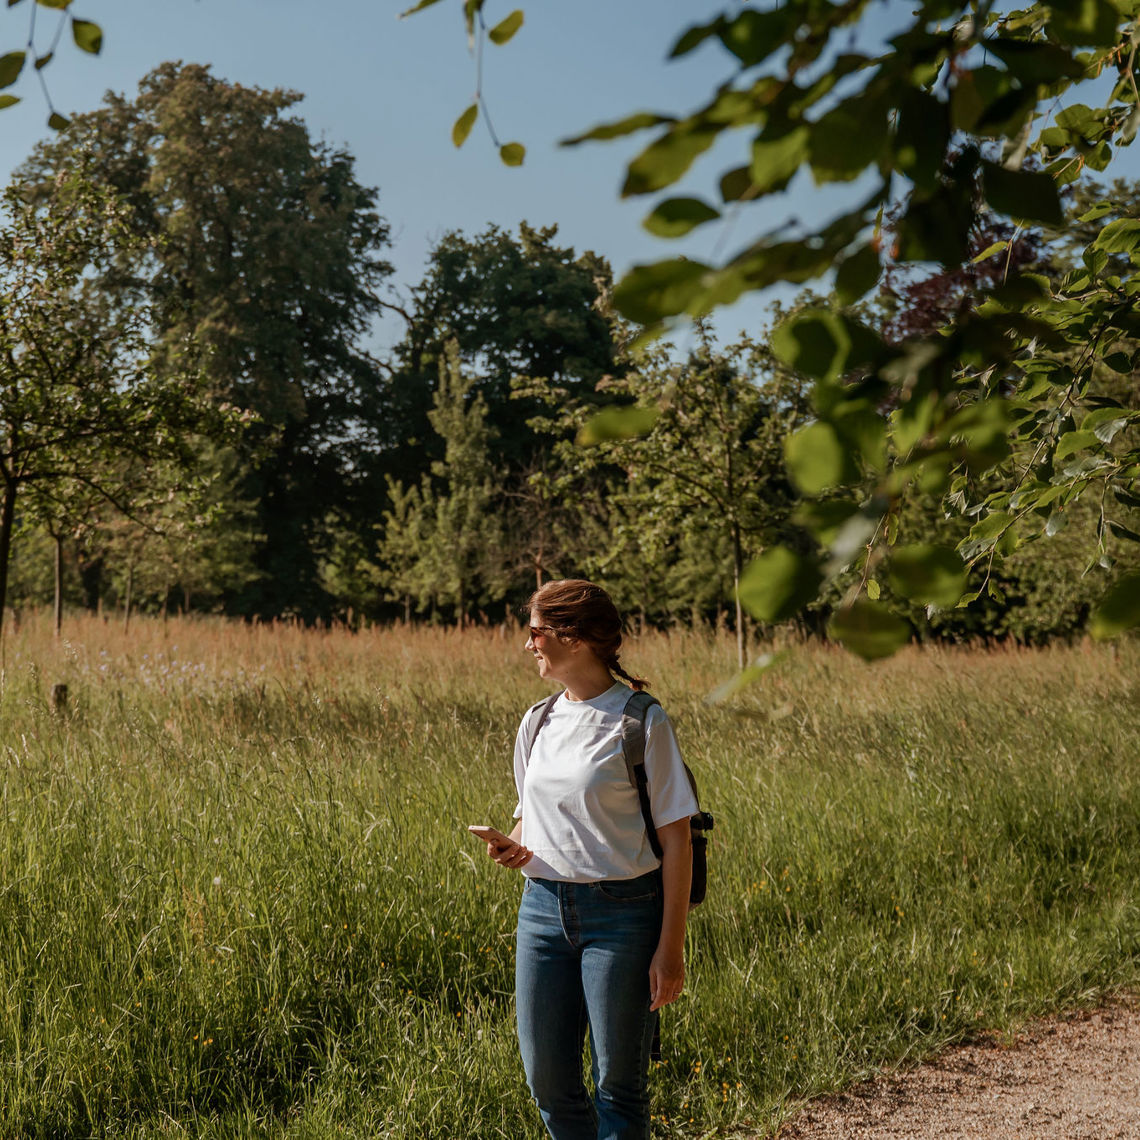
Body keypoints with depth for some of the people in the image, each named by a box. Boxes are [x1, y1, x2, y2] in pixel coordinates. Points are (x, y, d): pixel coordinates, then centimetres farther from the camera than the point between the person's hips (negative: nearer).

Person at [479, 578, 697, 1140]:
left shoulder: (642, 722, -9)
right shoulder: (536, 723, 9)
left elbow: (675, 838, -8)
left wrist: (671, 946, -12)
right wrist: (512, 848, -1)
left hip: (622, 912, -6)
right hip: (543, 908, 6)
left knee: (618, 1083, 2)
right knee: (547, 1079, 8)